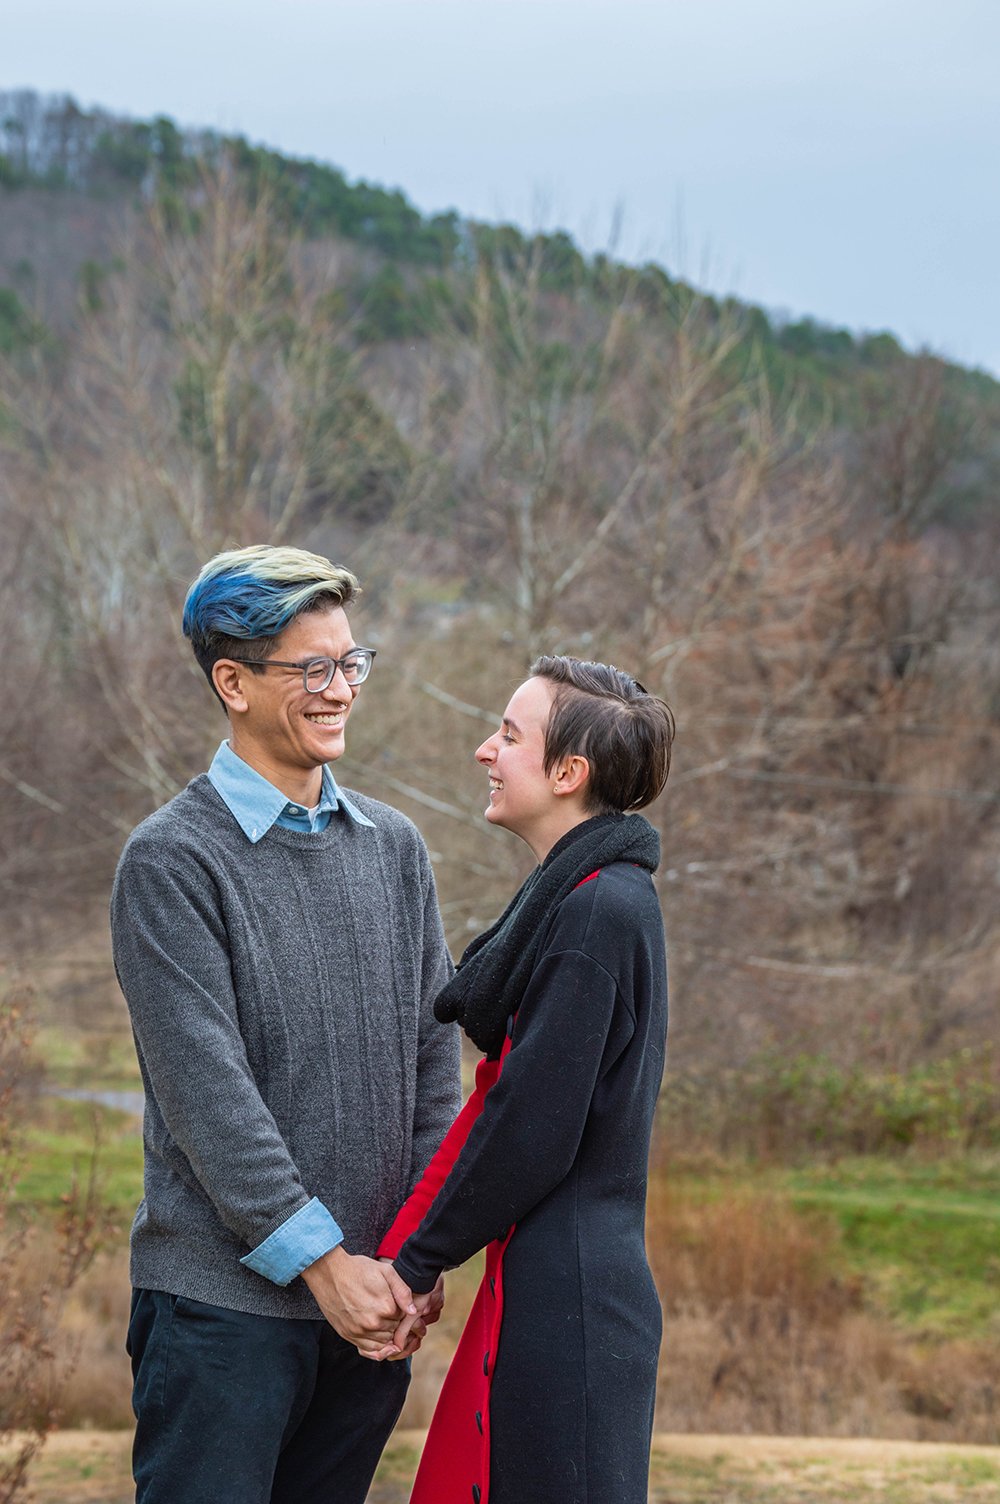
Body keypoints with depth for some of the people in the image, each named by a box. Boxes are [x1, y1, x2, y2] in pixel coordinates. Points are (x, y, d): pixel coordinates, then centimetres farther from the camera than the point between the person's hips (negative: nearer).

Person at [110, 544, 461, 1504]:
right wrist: (322, 1261, -15)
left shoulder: (392, 847, 11)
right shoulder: (173, 859, -8)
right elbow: (207, 1092, -14)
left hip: (368, 1297, 6)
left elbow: (433, 1055, 11)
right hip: (224, 1306, -5)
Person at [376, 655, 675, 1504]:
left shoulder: (600, 910, -17)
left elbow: (531, 1131, -18)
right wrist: (411, 1250, 9)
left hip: (564, 1305, -9)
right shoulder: (577, 896, 13)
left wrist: (415, 1263, -8)